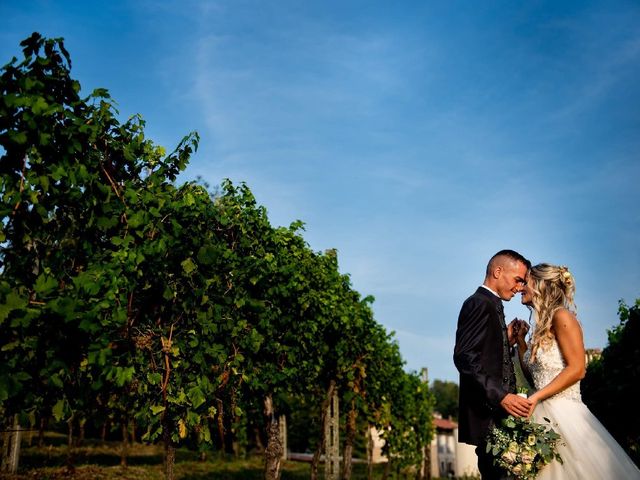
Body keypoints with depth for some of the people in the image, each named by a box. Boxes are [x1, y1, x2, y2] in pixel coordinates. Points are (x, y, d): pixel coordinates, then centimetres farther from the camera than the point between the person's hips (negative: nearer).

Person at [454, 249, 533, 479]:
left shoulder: (491, 306, 20)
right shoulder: (479, 303, -10)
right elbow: (465, 357, -22)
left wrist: (508, 341, 8)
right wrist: (501, 396, -27)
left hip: (499, 411, 10)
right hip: (488, 415, -10)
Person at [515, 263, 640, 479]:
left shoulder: (561, 316, -8)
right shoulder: (542, 326, 16)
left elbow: (577, 369, -16)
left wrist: (536, 397, -20)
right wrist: (520, 339, 14)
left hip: (563, 413, -8)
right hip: (543, 415, 8)